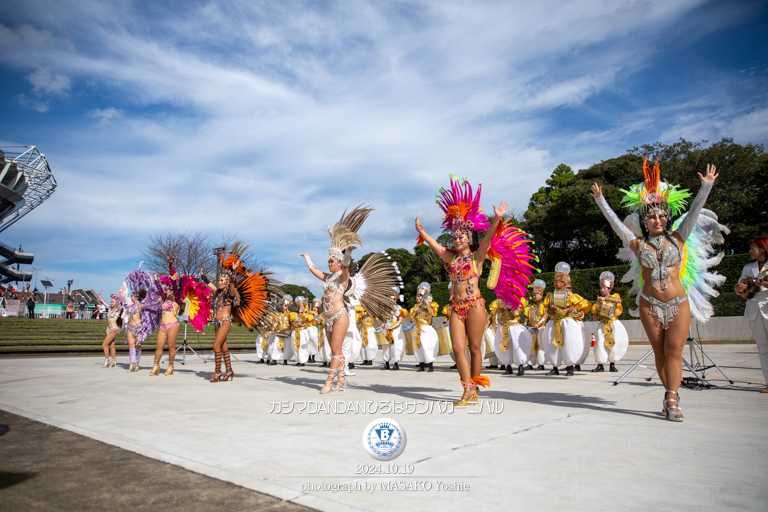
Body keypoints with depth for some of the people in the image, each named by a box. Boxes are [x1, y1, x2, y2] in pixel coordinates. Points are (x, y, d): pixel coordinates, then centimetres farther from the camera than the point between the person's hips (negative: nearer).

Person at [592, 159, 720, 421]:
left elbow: (694, 212, 2)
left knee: (674, 350, -6)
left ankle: (671, 399, -6)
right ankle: (671, 397, 14)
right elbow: (615, 222, 6)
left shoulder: (677, 239, 6)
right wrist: (600, 201, 7)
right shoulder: (638, 244, 4)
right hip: (650, 304, 0)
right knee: (660, 352, 3)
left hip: (678, 303, 0)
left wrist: (707, 186, -3)